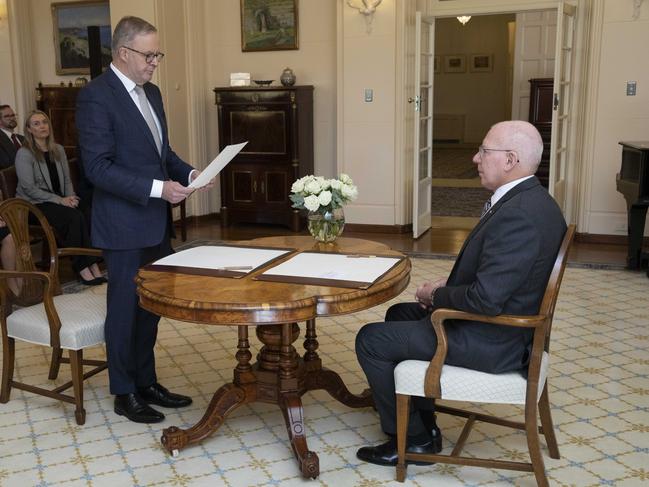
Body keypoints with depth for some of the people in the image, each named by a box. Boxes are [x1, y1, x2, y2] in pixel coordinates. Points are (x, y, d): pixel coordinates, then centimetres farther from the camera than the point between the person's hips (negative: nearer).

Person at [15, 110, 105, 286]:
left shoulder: (58, 150, 11)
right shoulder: (24, 154, -7)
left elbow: (67, 180, 14)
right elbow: (29, 188, -13)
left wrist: (70, 198, -7)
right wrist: (60, 200, -19)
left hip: (60, 201, 5)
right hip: (35, 205, -5)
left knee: (82, 217, -28)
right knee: (75, 218, -30)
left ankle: (92, 265, -31)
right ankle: (83, 268, -25)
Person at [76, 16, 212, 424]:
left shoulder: (151, 92, 12)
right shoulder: (96, 96, -13)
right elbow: (98, 166, -19)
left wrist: (188, 172, 1)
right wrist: (157, 188, -24)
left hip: (157, 222, 8)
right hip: (125, 225, -8)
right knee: (126, 308, 5)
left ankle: (147, 382, 30)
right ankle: (125, 394, 21)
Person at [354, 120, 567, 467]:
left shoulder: (519, 214, -28)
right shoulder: (530, 199, 5)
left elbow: (486, 299, -31)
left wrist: (436, 295, -12)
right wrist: (449, 285, 3)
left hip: (492, 341, -11)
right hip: (503, 320, 11)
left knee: (371, 340, -4)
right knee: (399, 314, 24)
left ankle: (413, 438, 12)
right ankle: (422, 420, 29)